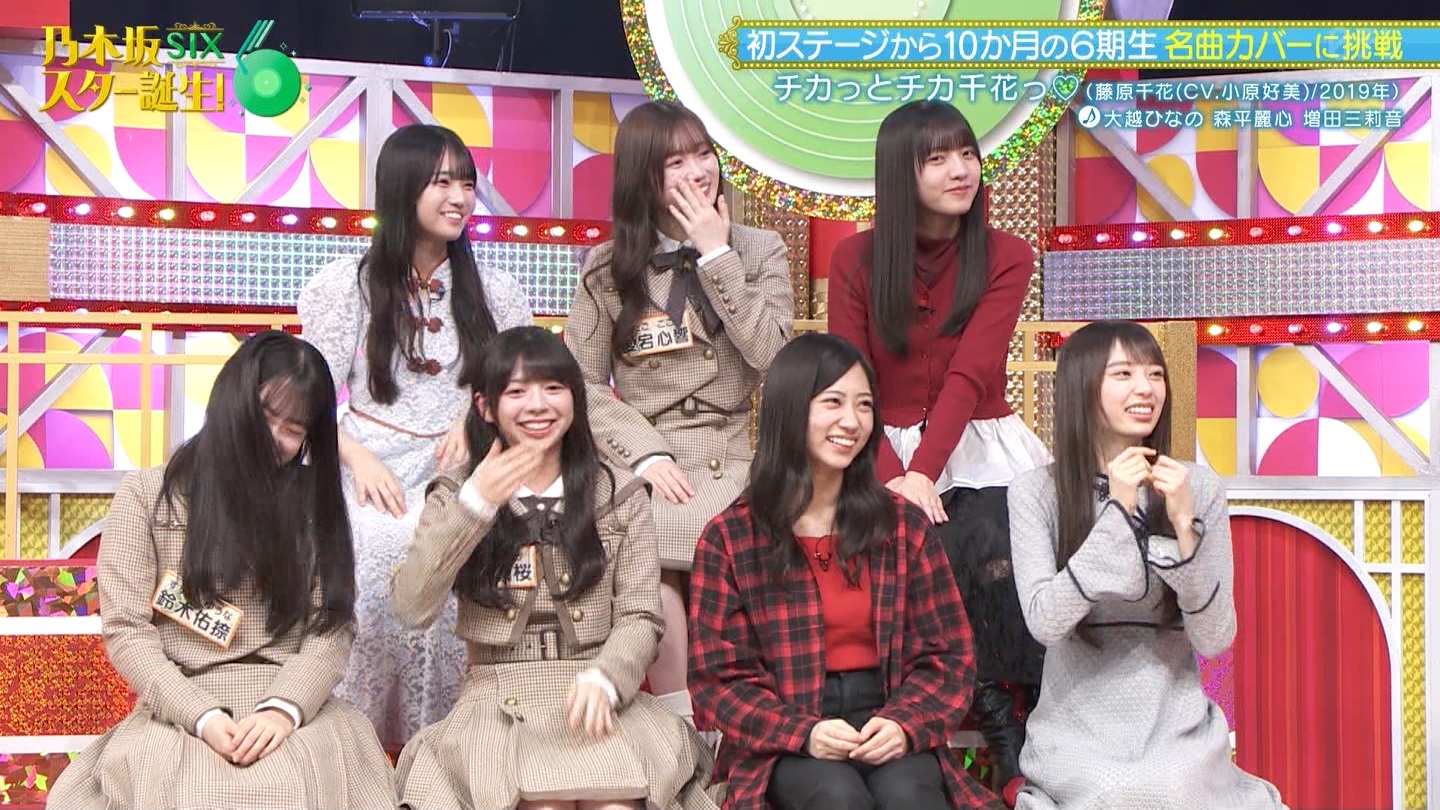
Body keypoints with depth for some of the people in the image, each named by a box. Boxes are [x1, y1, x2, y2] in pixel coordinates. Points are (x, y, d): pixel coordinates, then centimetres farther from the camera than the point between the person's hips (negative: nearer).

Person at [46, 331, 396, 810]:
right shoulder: (146, 495, 9)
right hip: (179, 713, -1)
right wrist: (202, 716, -13)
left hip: (293, 712, 1)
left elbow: (331, 629, 6)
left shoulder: (312, 502, 15)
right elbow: (125, 632, 1)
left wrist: (284, 707, -13)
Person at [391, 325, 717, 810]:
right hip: (498, 699, -1)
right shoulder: (456, 494, 10)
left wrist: (602, 680, -18)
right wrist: (474, 506, -13)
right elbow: (413, 608, -5)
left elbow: (641, 617, 3)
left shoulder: (621, 495, 11)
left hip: (598, 697, 1)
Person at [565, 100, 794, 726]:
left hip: (736, 459, 0)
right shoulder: (609, 267, 10)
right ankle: (684, 723, -18)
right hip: (645, 463, 0)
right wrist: (645, 452, -10)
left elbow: (773, 355, -7)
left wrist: (717, 254, -5)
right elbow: (581, 382, 5)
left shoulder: (759, 251, 11)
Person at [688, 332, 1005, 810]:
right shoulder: (728, 538, 2)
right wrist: (803, 733, -17)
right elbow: (717, 678, 0)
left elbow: (948, 655, 7)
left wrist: (905, 723, -13)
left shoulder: (904, 525, 9)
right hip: (782, 745, -1)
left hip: (888, 727, 1)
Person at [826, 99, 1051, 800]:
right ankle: (1005, 733, -13)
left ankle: (1032, 747, -14)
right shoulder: (856, 258, 3)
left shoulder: (1005, 258, 1)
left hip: (981, 452, 0)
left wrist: (923, 473, -25)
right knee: (951, 558, -30)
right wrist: (891, 480, -18)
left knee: (1010, 564, -30)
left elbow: (969, 375, -12)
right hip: (888, 453, 0)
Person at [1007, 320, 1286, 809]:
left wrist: (1184, 527, -17)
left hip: (1177, 733, 2)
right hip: (1077, 737, -1)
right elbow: (1045, 623, -15)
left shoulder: (1199, 488, -1)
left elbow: (1215, 639, -4)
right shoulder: (1035, 493, -3)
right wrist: (1117, 513, -17)